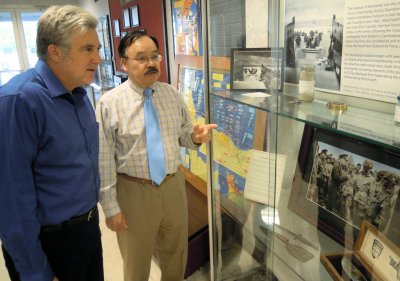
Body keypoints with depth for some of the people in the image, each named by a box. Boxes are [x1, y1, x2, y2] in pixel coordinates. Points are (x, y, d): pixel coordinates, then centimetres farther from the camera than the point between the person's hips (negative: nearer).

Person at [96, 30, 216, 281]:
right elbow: (104, 160, -13)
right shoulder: (110, 103, -14)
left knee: (176, 254, 24)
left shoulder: (172, 94, 0)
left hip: (174, 185, 4)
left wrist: (196, 137, -15)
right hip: (134, 191, -4)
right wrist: (111, 207, -11)